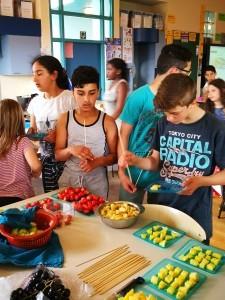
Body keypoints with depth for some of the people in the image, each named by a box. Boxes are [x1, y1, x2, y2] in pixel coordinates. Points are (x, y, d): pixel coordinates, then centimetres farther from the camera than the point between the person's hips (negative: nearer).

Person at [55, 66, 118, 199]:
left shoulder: (107, 121, -6)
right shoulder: (65, 119, -2)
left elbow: (114, 155, -2)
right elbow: (58, 155, 0)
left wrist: (97, 162, -20)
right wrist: (70, 150, -21)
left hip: (97, 183, -1)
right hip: (69, 180, 1)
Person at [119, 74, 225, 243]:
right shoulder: (164, 124, -2)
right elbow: (156, 162, 5)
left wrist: (201, 181, -24)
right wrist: (135, 160, -14)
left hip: (195, 213, -3)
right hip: (159, 205, 4)